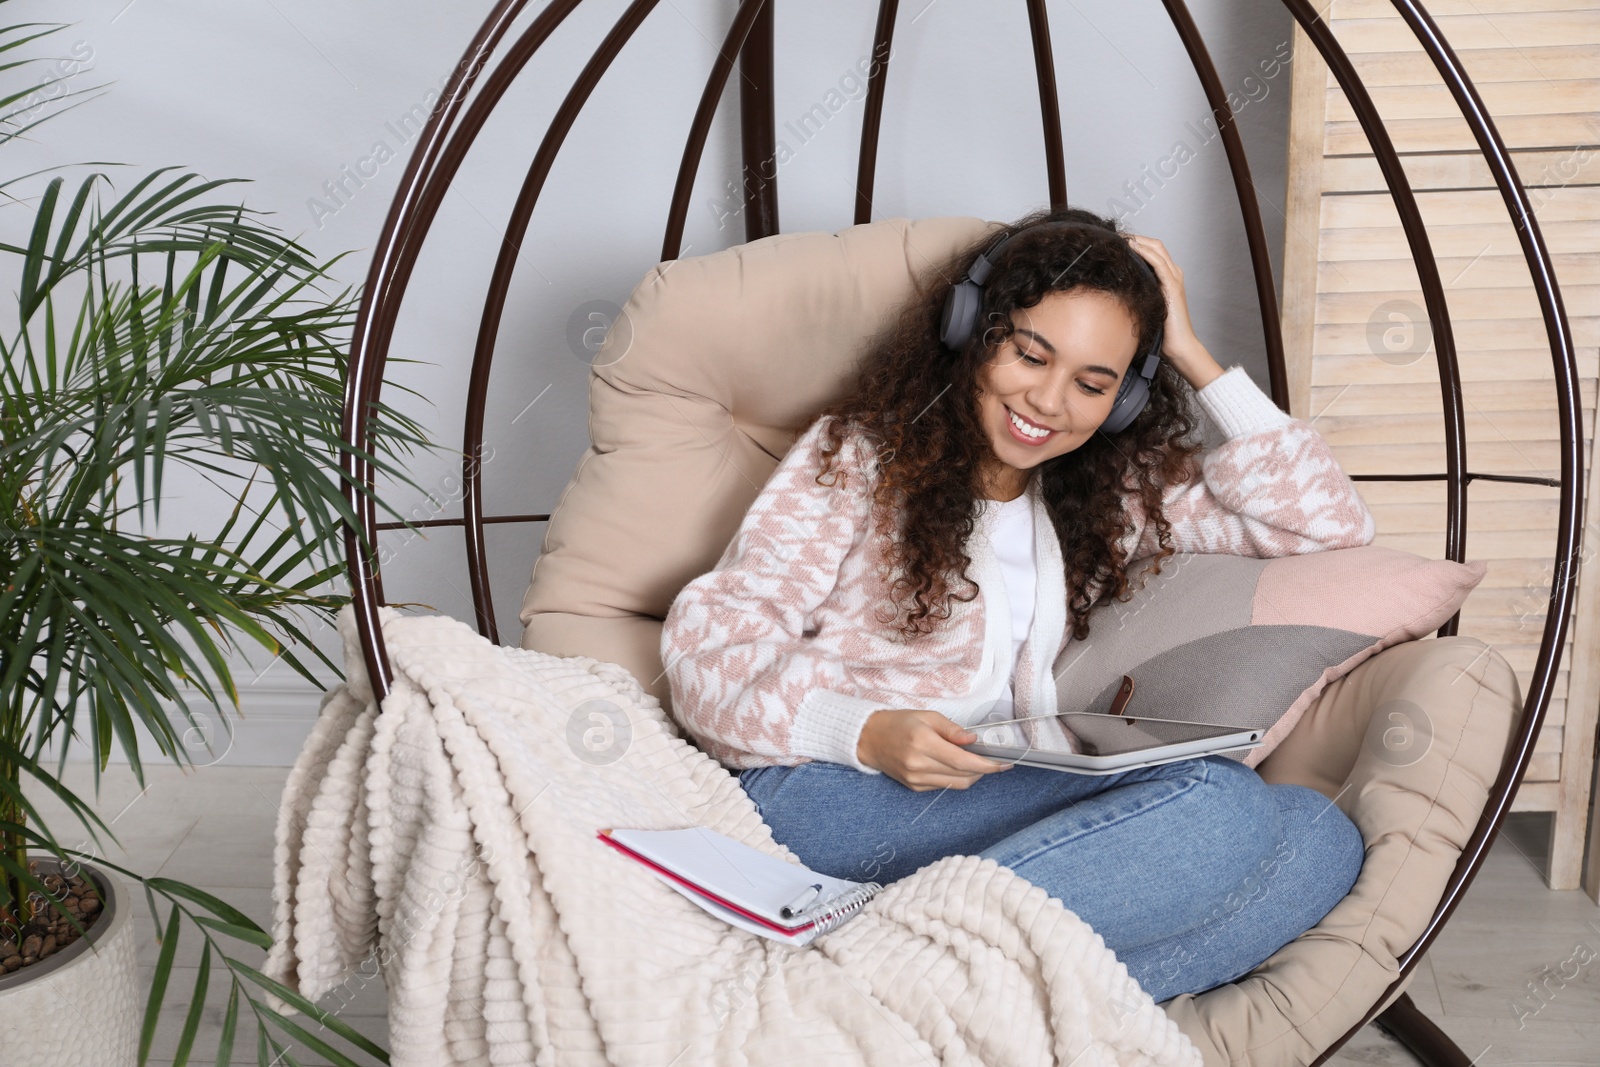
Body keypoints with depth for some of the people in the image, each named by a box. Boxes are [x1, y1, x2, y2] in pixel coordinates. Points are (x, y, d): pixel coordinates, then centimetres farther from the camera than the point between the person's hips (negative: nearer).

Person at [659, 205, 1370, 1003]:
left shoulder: (1112, 495, 21)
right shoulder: (859, 456, 8)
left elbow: (1331, 524, 17)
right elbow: (708, 643, -1)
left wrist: (1191, 358, 13)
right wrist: (865, 732, -21)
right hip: (830, 791, -5)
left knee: (1319, 839, -21)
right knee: (1216, 800, -27)